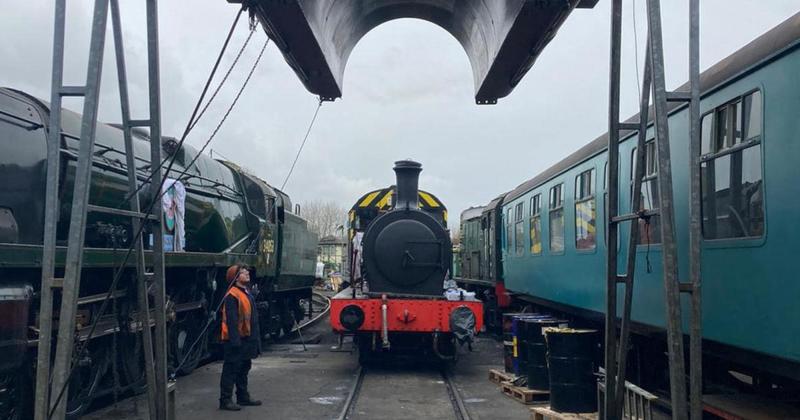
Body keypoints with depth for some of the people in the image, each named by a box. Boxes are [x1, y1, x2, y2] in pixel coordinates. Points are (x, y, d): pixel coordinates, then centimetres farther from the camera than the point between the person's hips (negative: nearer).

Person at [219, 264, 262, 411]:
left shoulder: (247, 292, 14)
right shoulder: (232, 295, -18)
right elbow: (231, 320, -23)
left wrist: (256, 338, 19)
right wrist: (235, 341, -25)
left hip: (246, 338, 10)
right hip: (235, 340, -10)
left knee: (244, 368, 17)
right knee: (231, 370, -4)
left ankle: (243, 397, 28)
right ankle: (225, 400, 2)